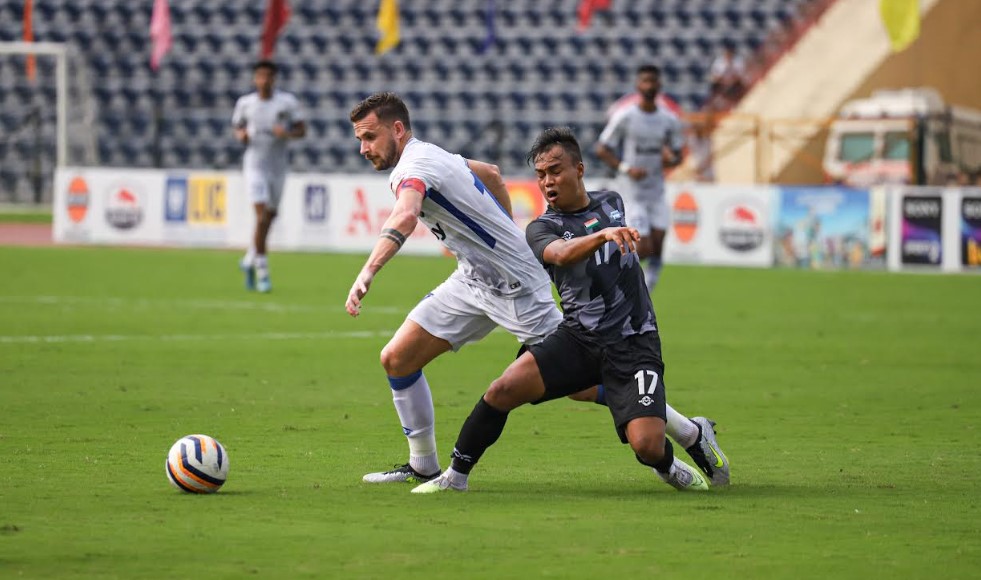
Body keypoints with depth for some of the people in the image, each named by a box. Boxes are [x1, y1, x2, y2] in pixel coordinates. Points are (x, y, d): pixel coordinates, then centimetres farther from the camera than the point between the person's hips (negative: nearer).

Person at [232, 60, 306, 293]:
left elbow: (302, 131, 0)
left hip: (278, 166, 2)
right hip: (255, 166, -2)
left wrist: (287, 133, -21)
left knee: (269, 215, 13)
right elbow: (237, 127, 15)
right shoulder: (245, 103, 1)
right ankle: (262, 272, -11)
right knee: (261, 216, -14)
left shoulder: (287, 102, -2)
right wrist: (241, 135, -9)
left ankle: (250, 260, 36)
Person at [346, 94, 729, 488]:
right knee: (397, 359, 1)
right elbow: (492, 174, 25)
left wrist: (368, 272, -56)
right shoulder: (429, 155, 9)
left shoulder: (413, 167, -21)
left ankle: (689, 432, 5)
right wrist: (507, 234, 28)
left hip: (515, 286, -10)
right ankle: (423, 466, 12)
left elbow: (405, 217, -44)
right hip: (472, 280, 10)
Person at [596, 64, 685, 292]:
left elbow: (678, 154, 14)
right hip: (633, 194, -4)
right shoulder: (624, 117, -8)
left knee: (657, 251, -1)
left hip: (657, 193, 4)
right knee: (644, 249, -13)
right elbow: (601, 150, -4)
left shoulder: (669, 121, 4)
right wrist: (626, 168, -19)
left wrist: (671, 159, -11)